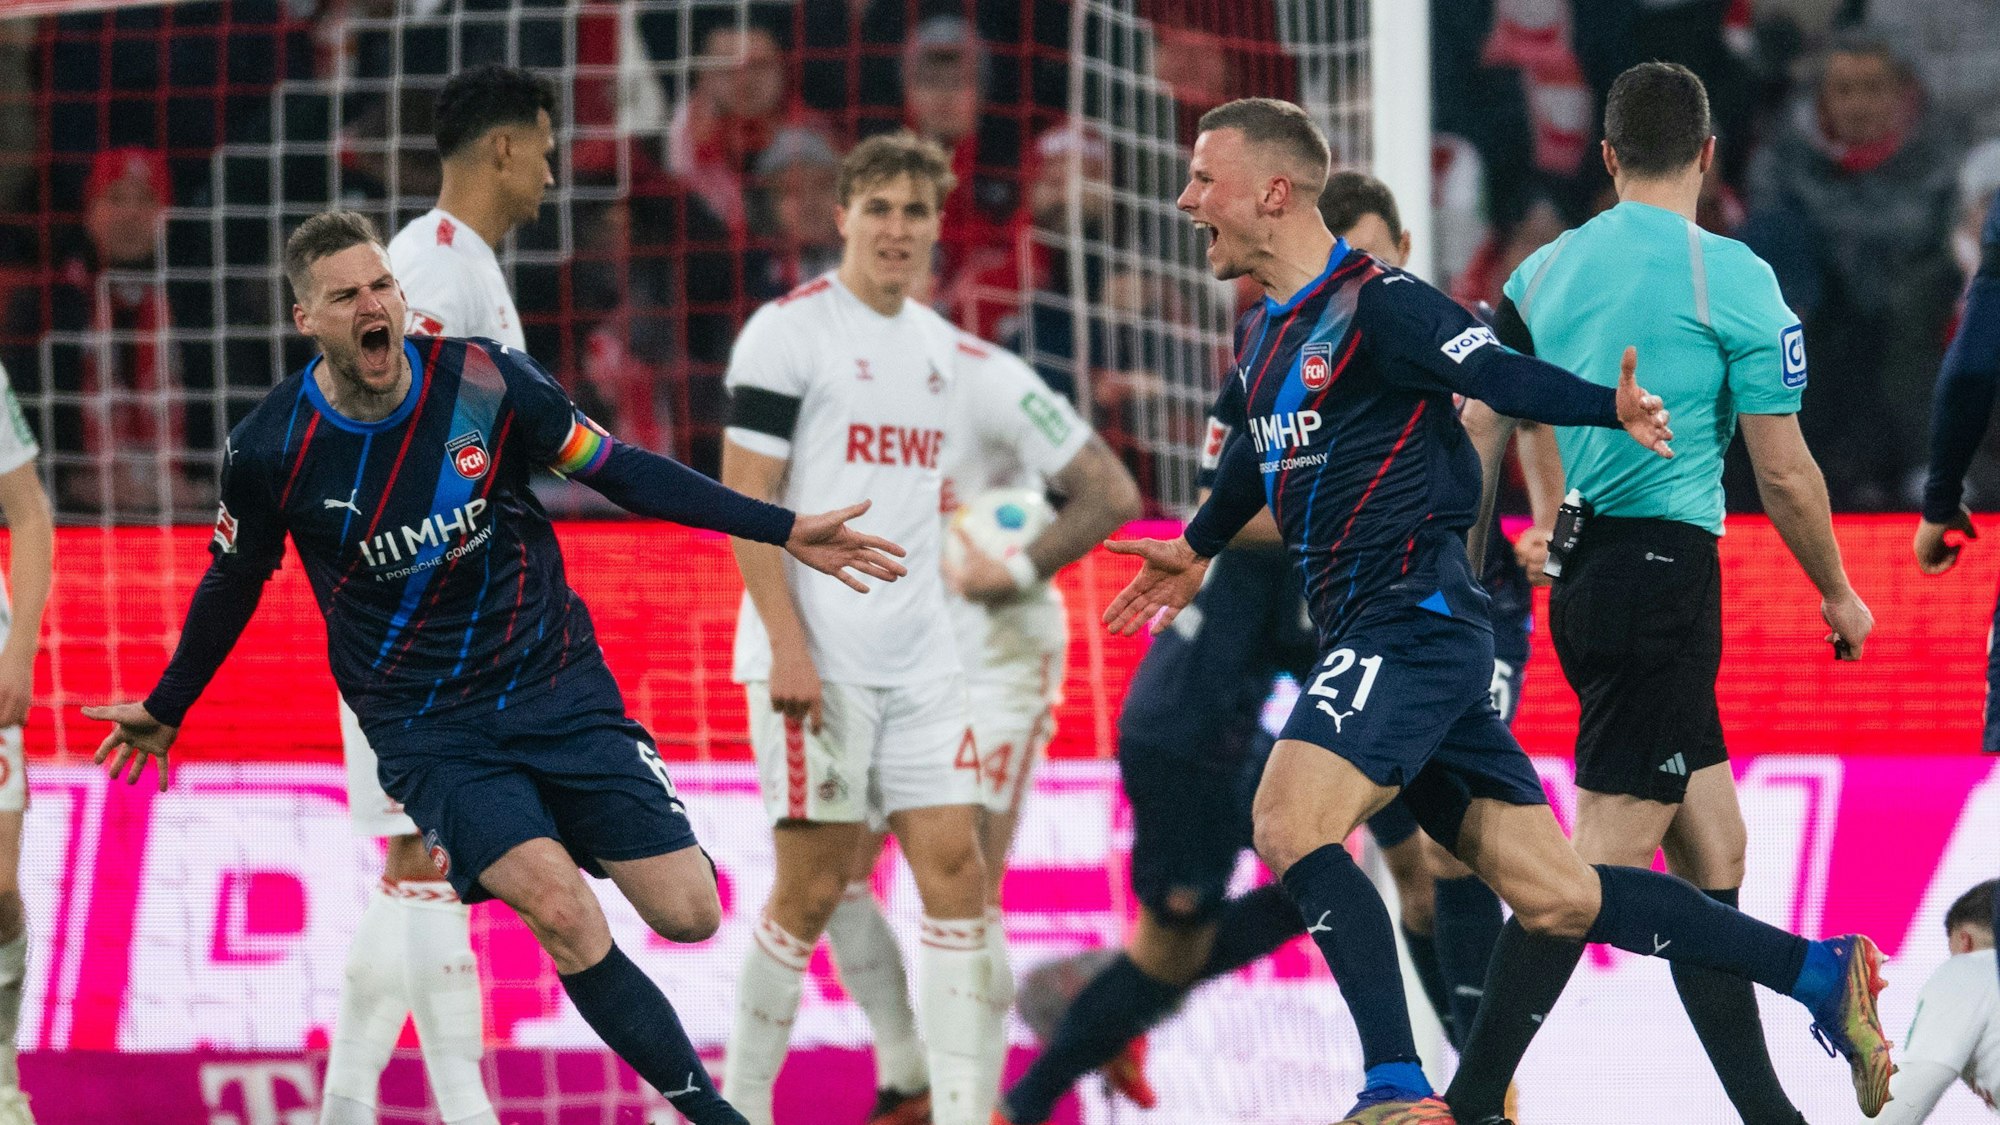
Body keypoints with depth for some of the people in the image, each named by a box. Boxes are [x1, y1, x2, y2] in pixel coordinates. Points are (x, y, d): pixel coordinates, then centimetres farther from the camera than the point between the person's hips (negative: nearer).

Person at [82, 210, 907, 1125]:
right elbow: (233, 584, 8)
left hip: (558, 681, 2)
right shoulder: (269, 450, -11)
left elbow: (619, 469, 1)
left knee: (688, 914, -5)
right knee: (562, 910, -26)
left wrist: (783, 531, -1)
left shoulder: (487, 381, -11)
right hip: (426, 729, -2)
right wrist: (165, 709, 20)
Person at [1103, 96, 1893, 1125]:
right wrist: (1196, 549, 51)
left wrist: (1611, 410, -38)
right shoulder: (1264, 333, 17)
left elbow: (1502, 376, -21)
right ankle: (1820, 972, 9)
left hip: (1414, 616, -8)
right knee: (1554, 895, 4)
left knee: (1289, 821, -22)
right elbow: (1260, 448, 37)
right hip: (1370, 640, 8)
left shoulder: (1374, 305, -10)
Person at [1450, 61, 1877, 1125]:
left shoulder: (1541, 272, 9)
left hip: (1579, 574, 7)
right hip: (1664, 568, -7)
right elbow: (1783, 473, -6)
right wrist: (1839, 595, 7)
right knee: (1605, 857, -9)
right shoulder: (1730, 275, -8)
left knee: (1714, 851, 13)